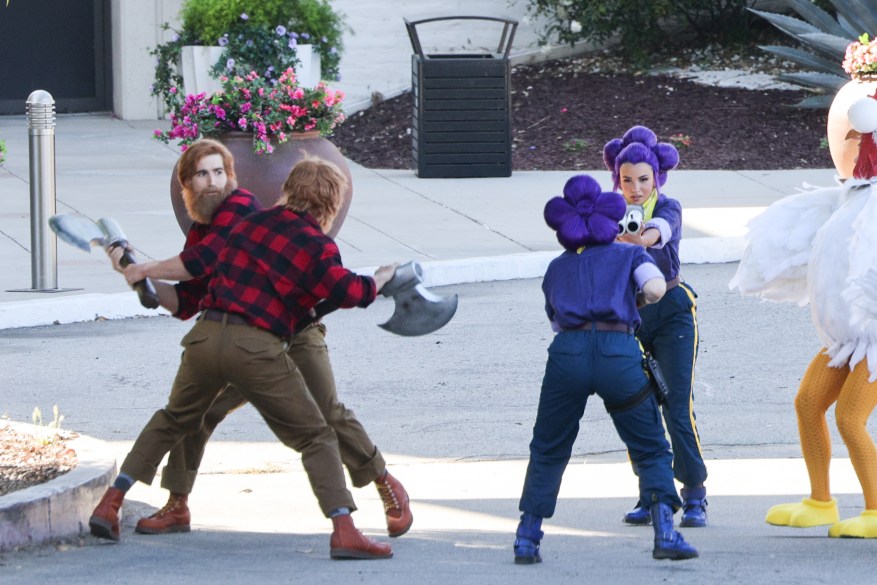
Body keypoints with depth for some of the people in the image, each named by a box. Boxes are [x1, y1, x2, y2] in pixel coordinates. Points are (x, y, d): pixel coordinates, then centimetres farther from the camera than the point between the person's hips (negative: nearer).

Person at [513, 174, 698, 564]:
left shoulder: (556, 269, 28)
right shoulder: (629, 254, 21)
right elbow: (655, 289, 3)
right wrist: (647, 294, 26)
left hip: (567, 354, 1)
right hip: (619, 353, -1)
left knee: (547, 452, 17)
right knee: (651, 449, 11)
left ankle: (527, 540, 13)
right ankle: (665, 534, -3)